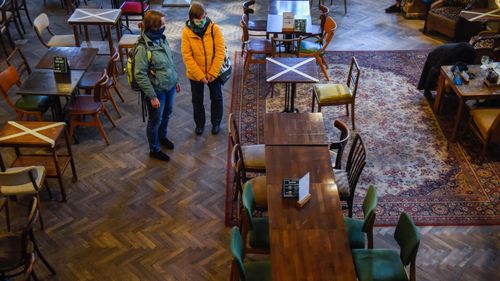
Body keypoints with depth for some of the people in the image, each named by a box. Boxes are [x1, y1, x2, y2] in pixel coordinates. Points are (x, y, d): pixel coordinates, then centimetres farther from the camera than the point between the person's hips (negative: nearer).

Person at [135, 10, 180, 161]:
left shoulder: (161, 39, -3)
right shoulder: (143, 48, -26)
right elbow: (140, 75, -24)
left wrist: (176, 81, 16)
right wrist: (152, 96, -22)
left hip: (169, 87, 7)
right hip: (157, 91, -7)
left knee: (166, 114, 27)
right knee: (155, 121, 13)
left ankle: (162, 136, 54)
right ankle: (154, 150, 33)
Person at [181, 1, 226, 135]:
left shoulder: (214, 29, -13)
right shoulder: (186, 32, -14)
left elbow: (220, 51, -13)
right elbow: (187, 56, -14)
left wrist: (213, 72, -17)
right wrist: (200, 75, -18)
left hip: (214, 73, 0)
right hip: (195, 75, 0)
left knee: (216, 98, 15)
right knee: (197, 100, 16)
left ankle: (216, 123, 37)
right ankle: (199, 124, 38)